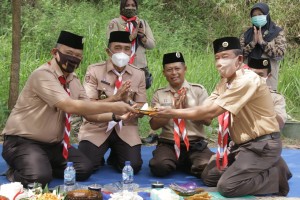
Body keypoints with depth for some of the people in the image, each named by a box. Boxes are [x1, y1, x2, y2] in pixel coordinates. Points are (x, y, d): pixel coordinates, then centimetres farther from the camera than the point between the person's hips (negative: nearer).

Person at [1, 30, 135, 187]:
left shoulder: (73, 80, 4)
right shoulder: (42, 75, -22)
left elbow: (89, 114, 2)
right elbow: (71, 106, -34)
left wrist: (116, 115, -15)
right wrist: (112, 107, -31)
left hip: (53, 144, 7)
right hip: (23, 141, -7)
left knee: (84, 169, -9)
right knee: (38, 177, -31)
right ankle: (16, 173, 3)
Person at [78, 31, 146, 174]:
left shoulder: (139, 74, 3)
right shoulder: (94, 71, -6)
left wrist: (128, 100, -20)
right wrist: (115, 97, -25)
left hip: (126, 129, 2)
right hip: (97, 127, -2)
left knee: (133, 167, -17)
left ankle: (114, 157, 18)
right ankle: (98, 157, 17)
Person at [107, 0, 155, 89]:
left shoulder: (143, 23, 14)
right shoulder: (115, 23, 1)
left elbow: (152, 44, 9)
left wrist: (143, 37, -10)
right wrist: (132, 36, -17)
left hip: (141, 67, 4)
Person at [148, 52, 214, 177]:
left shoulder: (198, 90, 6)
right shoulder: (159, 94, 8)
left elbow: (207, 120, 0)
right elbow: (154, 125, 1)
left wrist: (188, 107, -13)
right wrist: (173, 109, -12)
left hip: (195, 144, 0)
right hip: (168, 144, 1)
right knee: (159, 167, -30)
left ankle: (185, 164, 4)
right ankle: (178, 162, 5)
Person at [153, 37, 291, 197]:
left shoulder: (247, 80, -23)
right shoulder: (224, 83, 7)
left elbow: (211, 112, -26)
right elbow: (205, 110, -3)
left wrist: (174, 113, -20)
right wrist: (173, 112, -17)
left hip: (262, 145, -9)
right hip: (242, 144, 9)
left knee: (226, 185, -18)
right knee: (209, 176, 10)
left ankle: (276, 175, 0)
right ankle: (267, 167, 14)